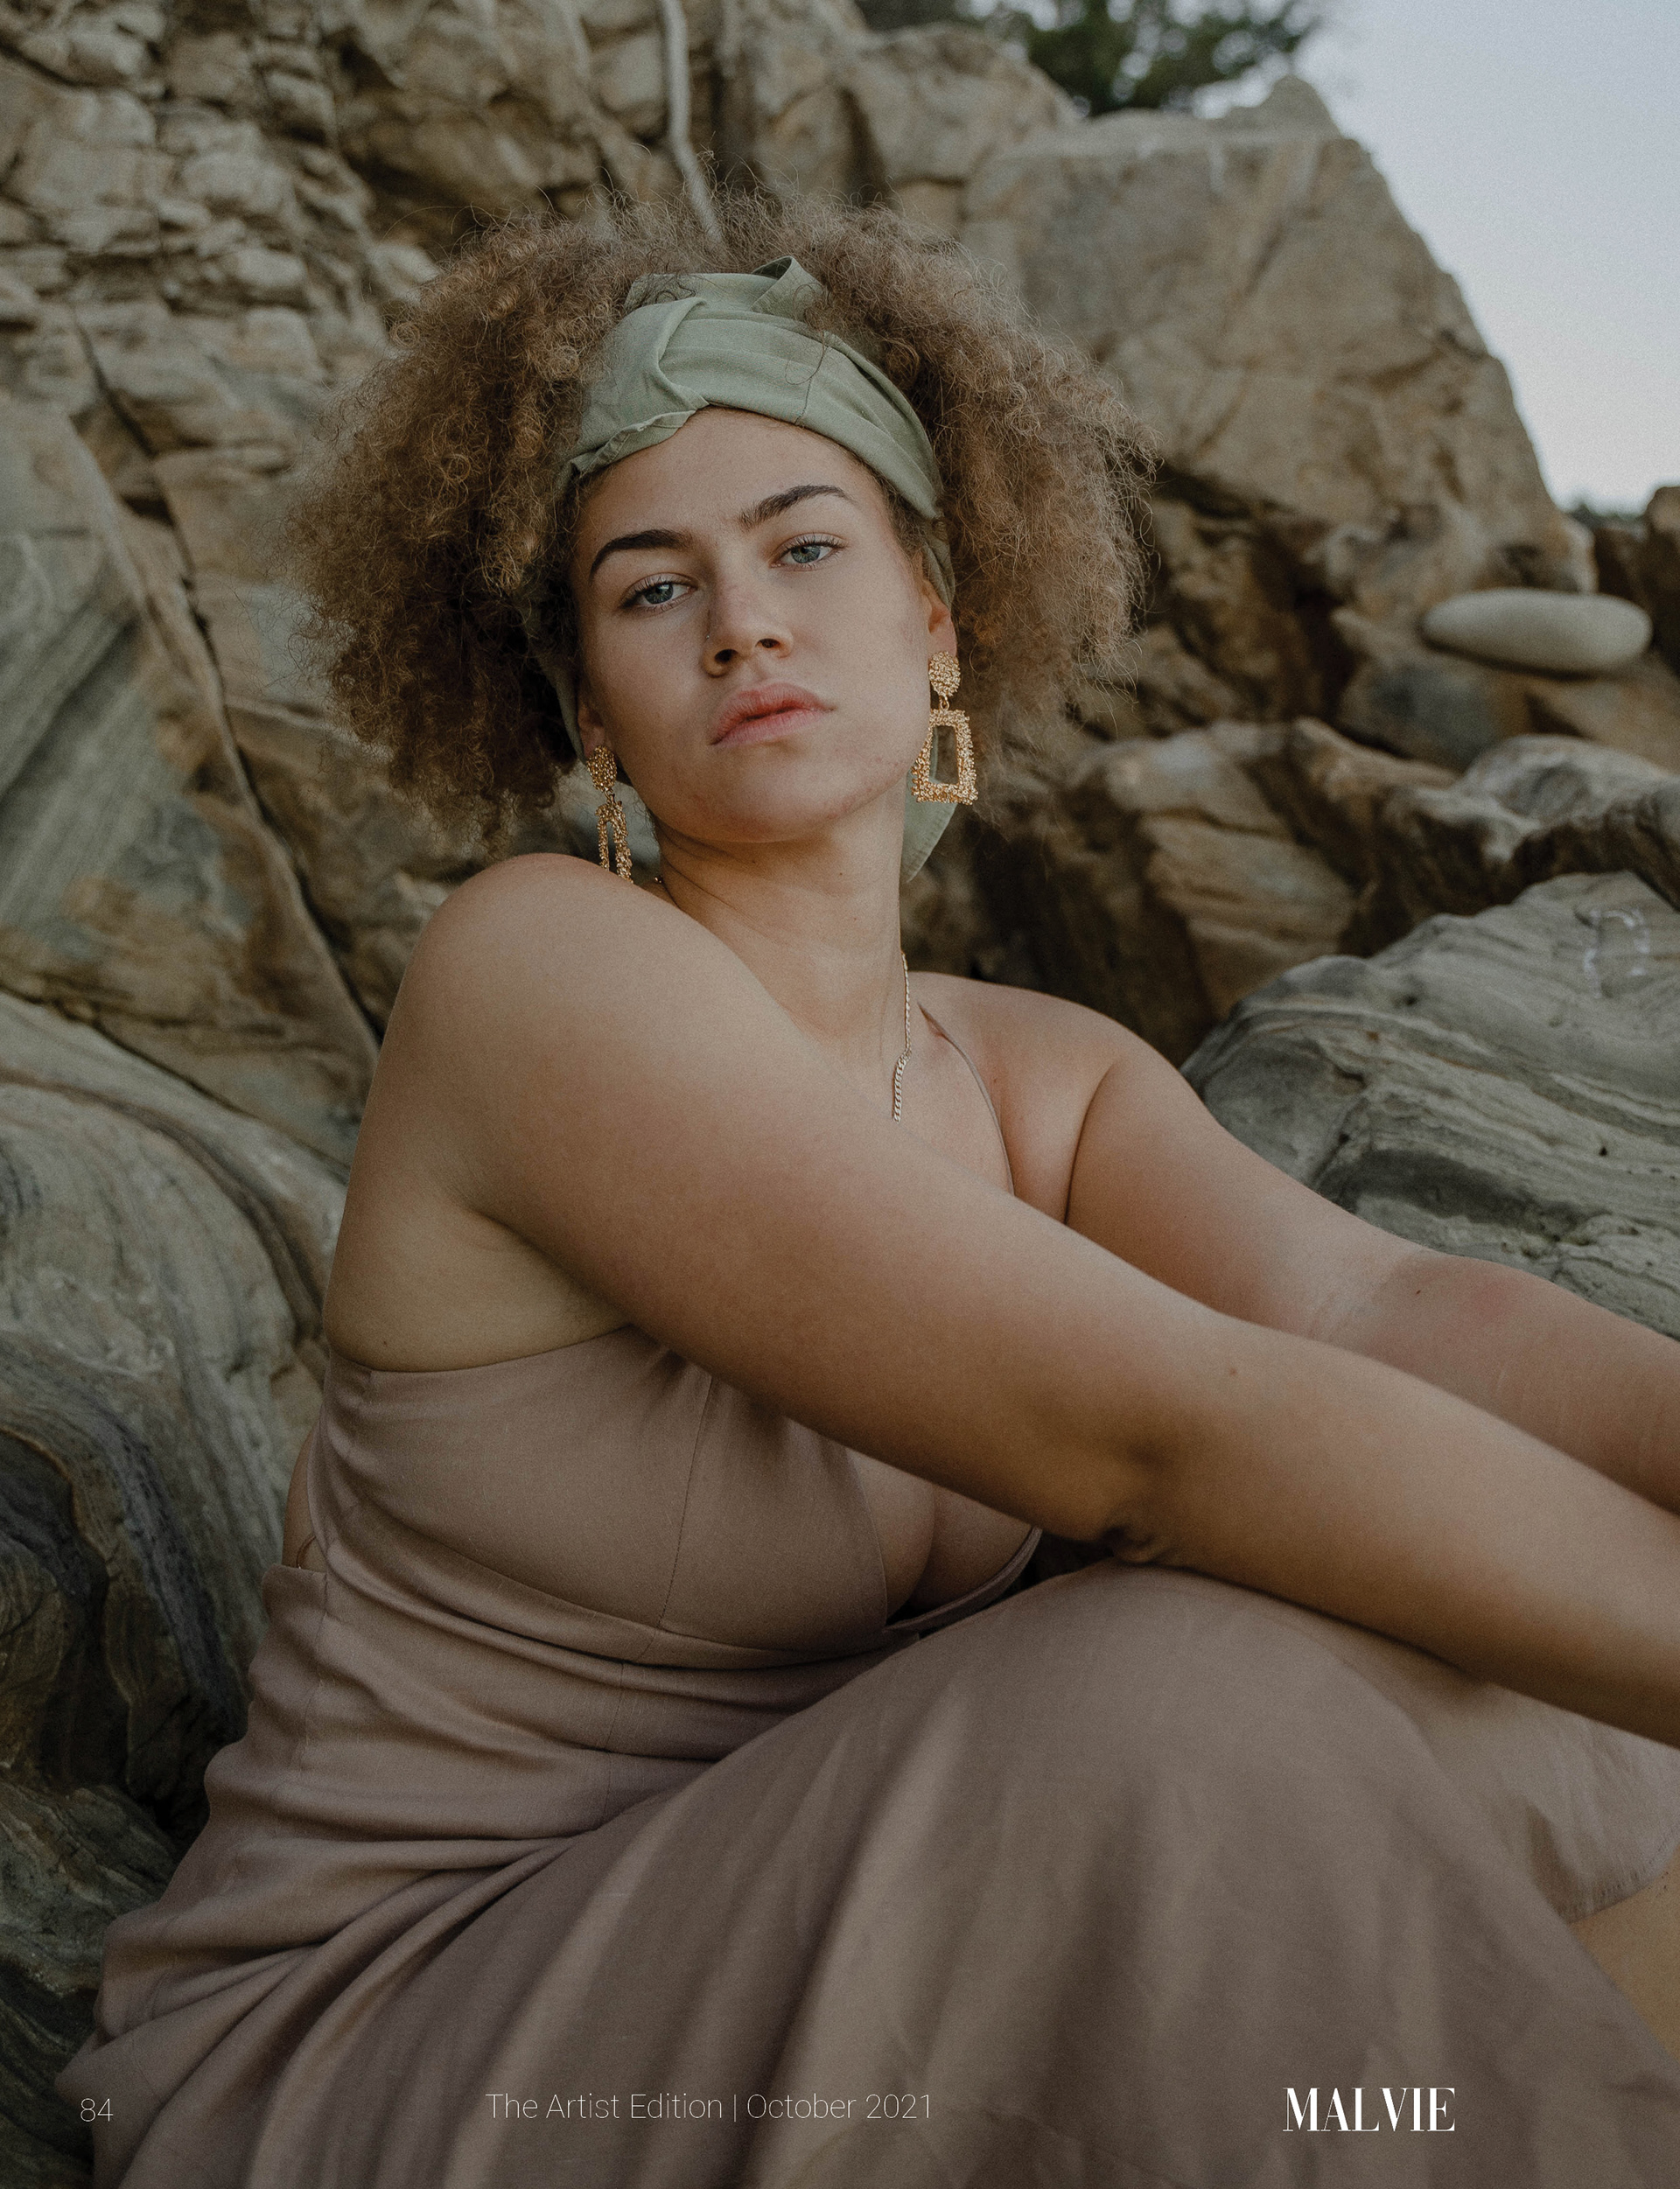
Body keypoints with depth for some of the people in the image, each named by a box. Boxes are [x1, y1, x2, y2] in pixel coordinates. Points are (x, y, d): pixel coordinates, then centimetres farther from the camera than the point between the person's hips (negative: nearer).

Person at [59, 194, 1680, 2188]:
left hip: (782, 1985, 6)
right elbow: (1165, 1430, -29)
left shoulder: (1053, 1083, 1)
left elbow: (1376, 1311, -18)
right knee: (1199, 1722, -30)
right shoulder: (533, 962, -20)